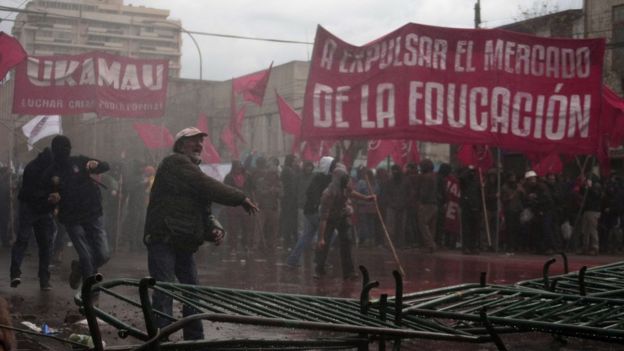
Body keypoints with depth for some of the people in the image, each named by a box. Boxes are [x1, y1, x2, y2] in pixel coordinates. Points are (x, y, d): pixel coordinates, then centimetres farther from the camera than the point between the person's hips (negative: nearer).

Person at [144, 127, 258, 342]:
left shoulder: (193, 170, 21)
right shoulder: (175, 162, -6)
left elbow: (204, 212, 16)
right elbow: (207, 186, -18)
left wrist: (215, 229, -6)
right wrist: (241, 198, -13)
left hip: (184, 244, 9)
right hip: (163, 240, -9)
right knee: (164, 292, -13)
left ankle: (195, 339, 23)